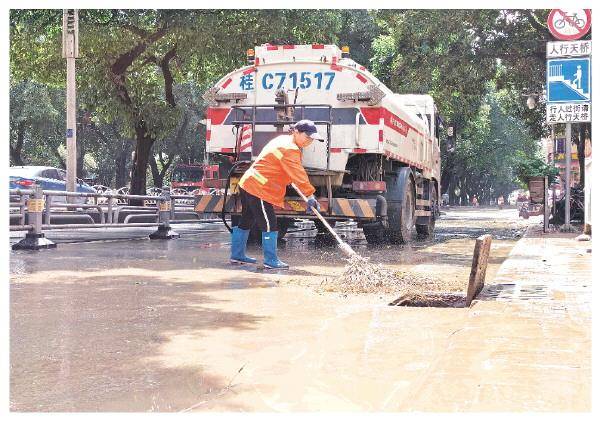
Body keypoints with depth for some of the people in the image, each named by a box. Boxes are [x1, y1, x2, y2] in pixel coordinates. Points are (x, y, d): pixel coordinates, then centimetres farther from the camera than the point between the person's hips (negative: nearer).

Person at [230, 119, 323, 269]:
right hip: (259, 189, -11)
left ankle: (237, 255, 29)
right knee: (269, 225, -7)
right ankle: (271, 261, -3)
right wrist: (310, 196, -24)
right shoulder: (289, 149, -18)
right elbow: (298, 174, -23)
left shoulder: (282, 139, 15)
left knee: (246, 221, 19)